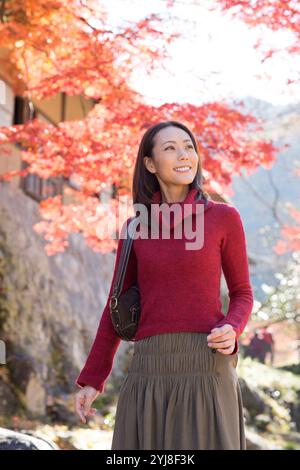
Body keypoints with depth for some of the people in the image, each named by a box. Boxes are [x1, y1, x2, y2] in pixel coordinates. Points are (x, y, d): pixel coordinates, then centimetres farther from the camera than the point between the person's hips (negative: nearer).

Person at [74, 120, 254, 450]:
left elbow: (241, 294, 10)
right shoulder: (135, 228, 10)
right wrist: (90, 379, 11)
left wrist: (231, 331, -13)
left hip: (207, 370, -2)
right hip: (151, 373, 3)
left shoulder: (225, 217, 3)